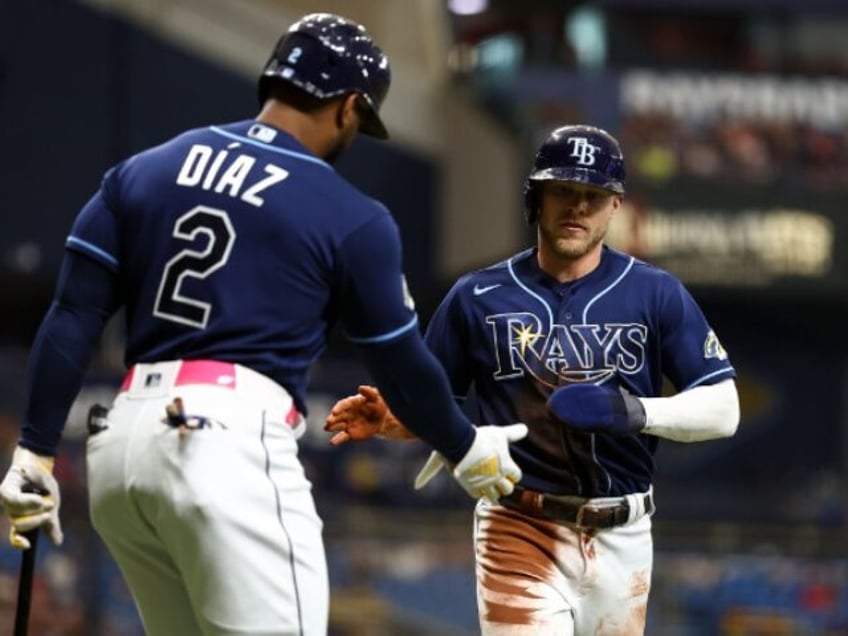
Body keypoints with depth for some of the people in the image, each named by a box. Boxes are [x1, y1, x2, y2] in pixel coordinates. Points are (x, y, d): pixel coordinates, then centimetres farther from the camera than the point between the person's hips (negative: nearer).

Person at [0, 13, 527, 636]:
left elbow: (72, 320, 8)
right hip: (233, 442, -6)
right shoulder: (352, 219, 2)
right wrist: (467, 449, 26)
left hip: (121, 444, 6)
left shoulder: (142, 171, 15)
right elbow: (402, 365, 9)